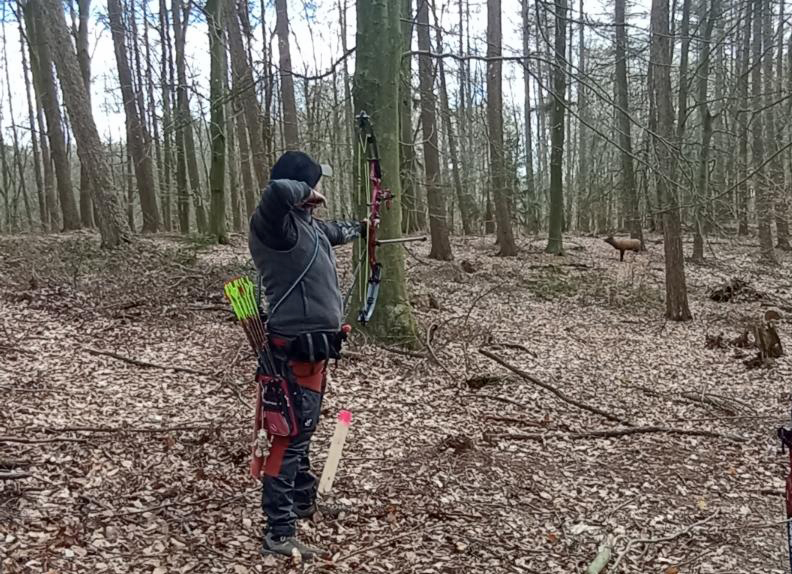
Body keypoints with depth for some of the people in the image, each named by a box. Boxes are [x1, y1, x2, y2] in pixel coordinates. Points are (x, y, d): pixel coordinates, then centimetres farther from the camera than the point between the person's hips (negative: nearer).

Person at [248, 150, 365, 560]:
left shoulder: (308, 225, 10)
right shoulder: (276, 225, -19)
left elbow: (333, 231, 33)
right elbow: (277, 190, -42)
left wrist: (358, 229, 53)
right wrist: (305, 191, -19)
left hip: (312, 347, 10)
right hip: (297, 350, -10)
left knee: (302, 430, 22)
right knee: (292, 435, -6)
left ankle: (303, 501, 40)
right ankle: (279, 533, 1)